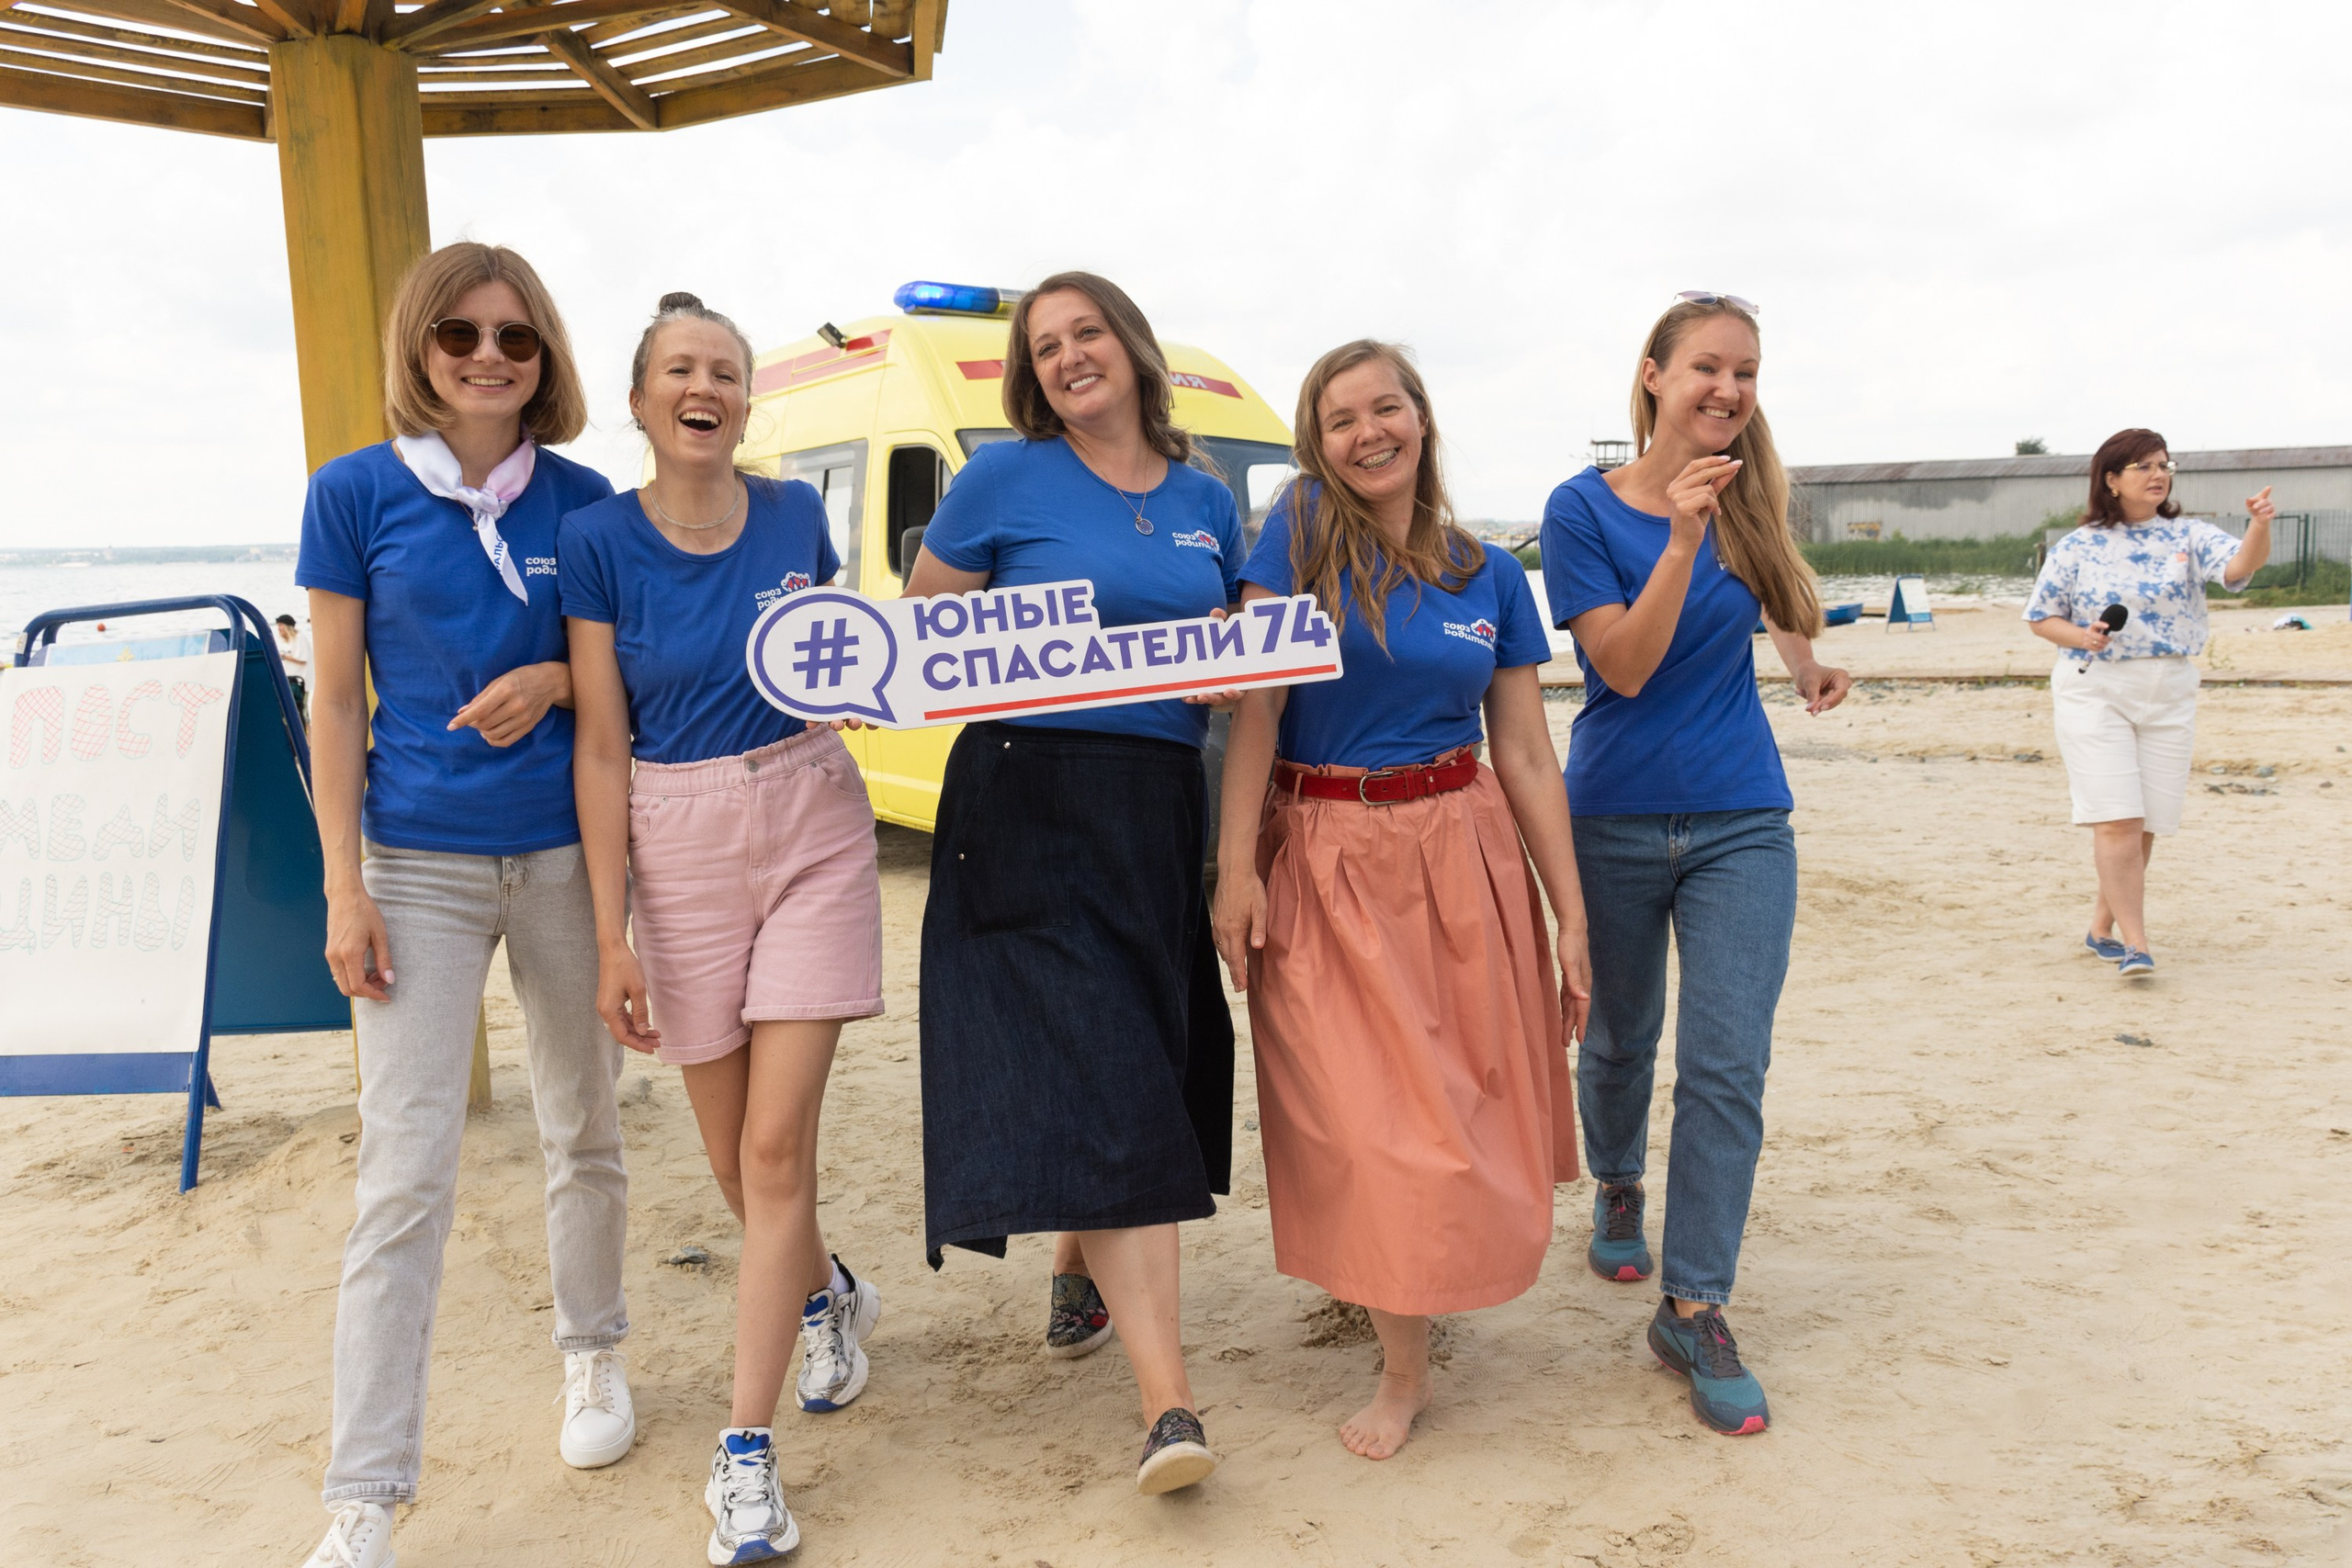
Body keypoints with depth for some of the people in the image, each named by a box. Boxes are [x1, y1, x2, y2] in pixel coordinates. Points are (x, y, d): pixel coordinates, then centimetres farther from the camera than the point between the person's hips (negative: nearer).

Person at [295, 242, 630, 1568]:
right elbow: (337, 701, -1)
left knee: (585, 1127, 14)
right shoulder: (357, 493, -2)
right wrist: (344, 889, -6)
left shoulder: (582, 499, 3)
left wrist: (559, 680, -11)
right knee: (406, 1172, -4)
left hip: (565, 851, 2)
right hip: (419, 863, -2)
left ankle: (595, 1354, 38)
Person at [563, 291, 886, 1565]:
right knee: (731, 1154, 11)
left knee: (776, 1146, -5)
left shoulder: (794, 517, 2)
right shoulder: (598, 541, -5)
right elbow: (602, 751, -5)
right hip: (677, 849, 0)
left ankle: (746, 1451, 5)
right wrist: (612, 936, -8)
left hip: (811, 827, 0)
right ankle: (827, 1296, 43)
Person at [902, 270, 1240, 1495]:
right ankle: (1167, 1398, -11)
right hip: (1033, 805, -5)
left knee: (1145, 1065, 12)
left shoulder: (1205, 500, 13)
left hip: (1163, 808, 5)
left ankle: (1079, 1271, 39)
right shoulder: (1004, 479, 1)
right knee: (1095, 1079, -11)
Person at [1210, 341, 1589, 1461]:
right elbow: (1254, 705, -9)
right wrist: (1236, 867, -15)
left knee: (1461, 1108, 7)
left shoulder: (1491, 575, 5)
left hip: (1460, 857, 3)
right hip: (1323, 862, -2)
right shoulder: (1302, 528, -3)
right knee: (1366, 1120, 0)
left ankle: (1422, 1281, 38)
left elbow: (1527, 756, 6)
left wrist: (1571, 914, 3)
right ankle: (1404, 1369, 17)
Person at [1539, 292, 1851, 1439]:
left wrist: (1810, 666, 8)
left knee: (1726, 1066, -5)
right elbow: (1625, 666, -17)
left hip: (1741, 824, 2)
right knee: (1620, 1040, 15)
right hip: (1615, 819, -2)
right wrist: (1682, 539, -26)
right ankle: (1617, 1190, 45)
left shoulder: (1749, 497, 3)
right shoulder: (1584, 508, -8)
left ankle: (1693, 1309, 5)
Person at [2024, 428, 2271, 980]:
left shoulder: (2188, 536, 4)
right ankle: (2135, 944, -9)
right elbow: (2041, 618, 6)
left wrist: (2260, 526, -35)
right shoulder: (2077, 547, 1)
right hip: (2093, 690, -3)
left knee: (2145, 825, 8)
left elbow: (2241, 565, -15)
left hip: (2170, 695, 3)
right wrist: (2082, 637, -13)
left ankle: (2102, 927, 24)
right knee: (2117, 821, -12)